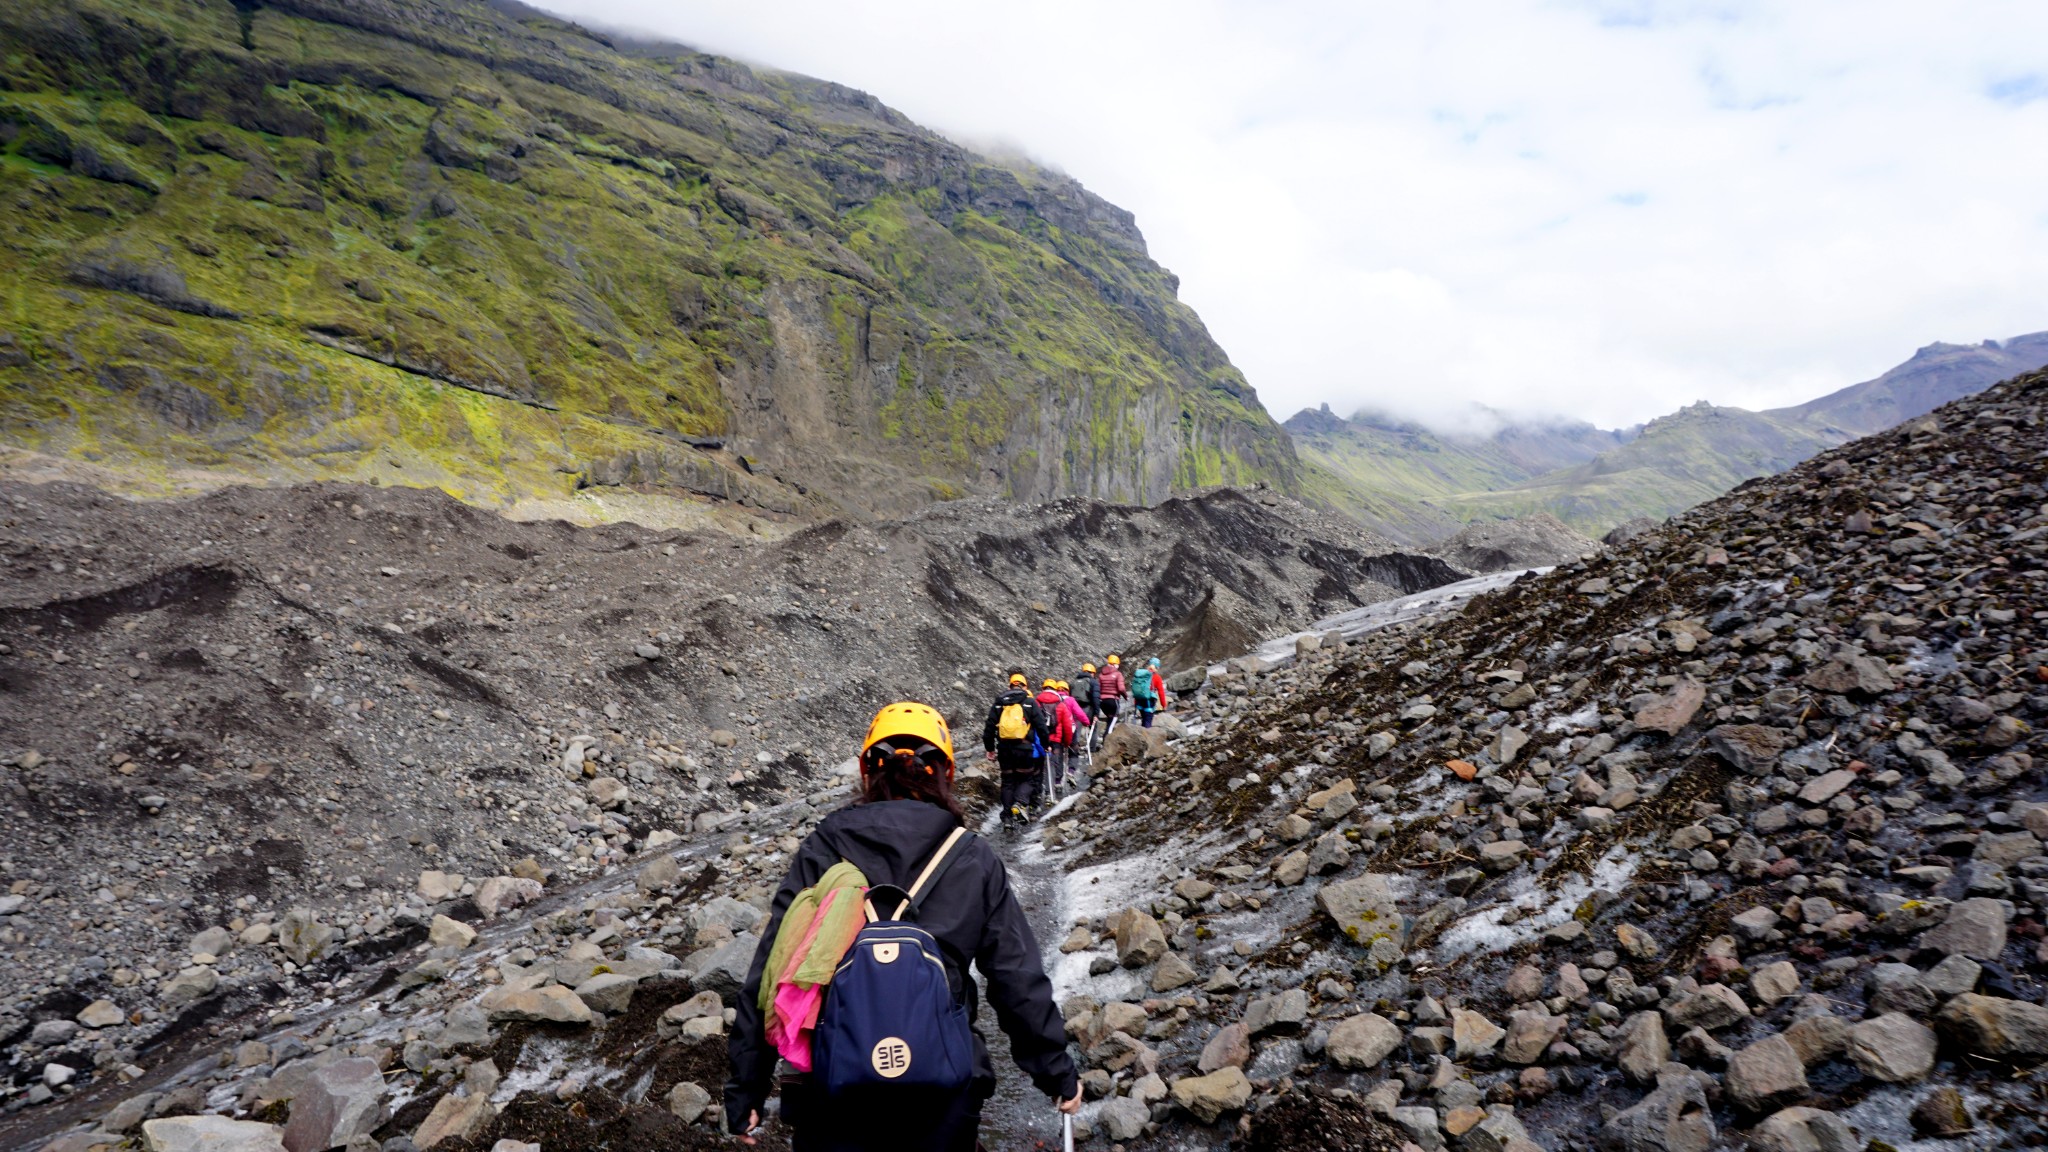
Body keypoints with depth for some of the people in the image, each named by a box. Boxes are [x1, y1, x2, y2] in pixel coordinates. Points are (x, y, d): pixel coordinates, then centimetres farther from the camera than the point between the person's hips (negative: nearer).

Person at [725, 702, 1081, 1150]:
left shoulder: (823, 849, -3)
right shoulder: (975, 860, -1)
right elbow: (1019, 978, 0)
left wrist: (745, 1089, 3)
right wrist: (1057, 1073, 12)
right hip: (944, 1087, 1)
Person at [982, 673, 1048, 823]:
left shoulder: (998, 703, 8)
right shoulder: (1030, 703, 0)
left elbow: (989, 727, 8)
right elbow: (1041, 726, -2)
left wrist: (990, 748, 17)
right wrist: (1045, 745, 10)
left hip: (1005, 749, 3)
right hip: (1025, 748, -3)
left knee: (1008, 781, 13)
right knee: (1027, 779, 9)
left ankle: (1008, 814, 9)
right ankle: (1021, 803, -17)